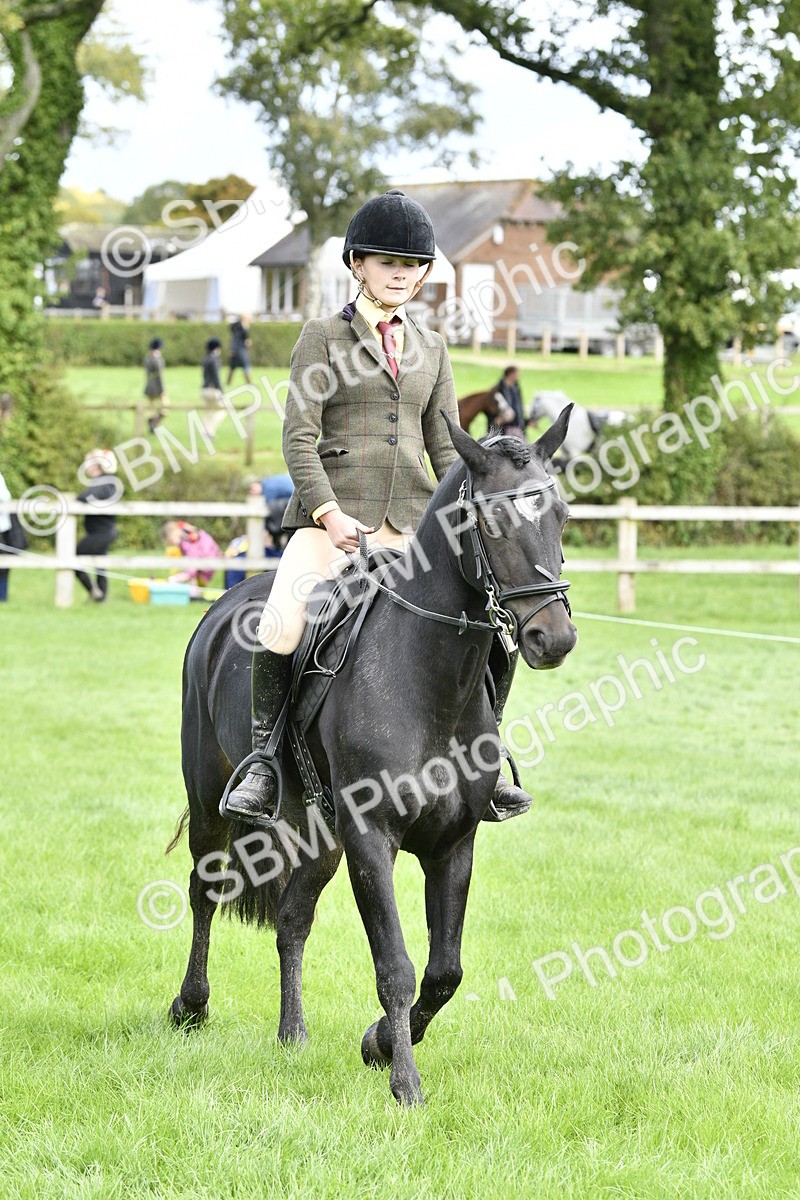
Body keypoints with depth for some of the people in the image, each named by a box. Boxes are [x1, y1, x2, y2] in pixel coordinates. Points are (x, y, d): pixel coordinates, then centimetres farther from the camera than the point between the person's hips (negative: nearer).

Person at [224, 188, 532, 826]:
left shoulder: (431, 348, 18)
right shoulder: (323, 337, 4)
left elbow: (445, 445, 16)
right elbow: (300, 438, -3)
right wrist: (328, 512, -17)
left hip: (409, 521, 4)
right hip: (330, 517, -4)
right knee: (280, 624, -27)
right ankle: (263, 763, -14)